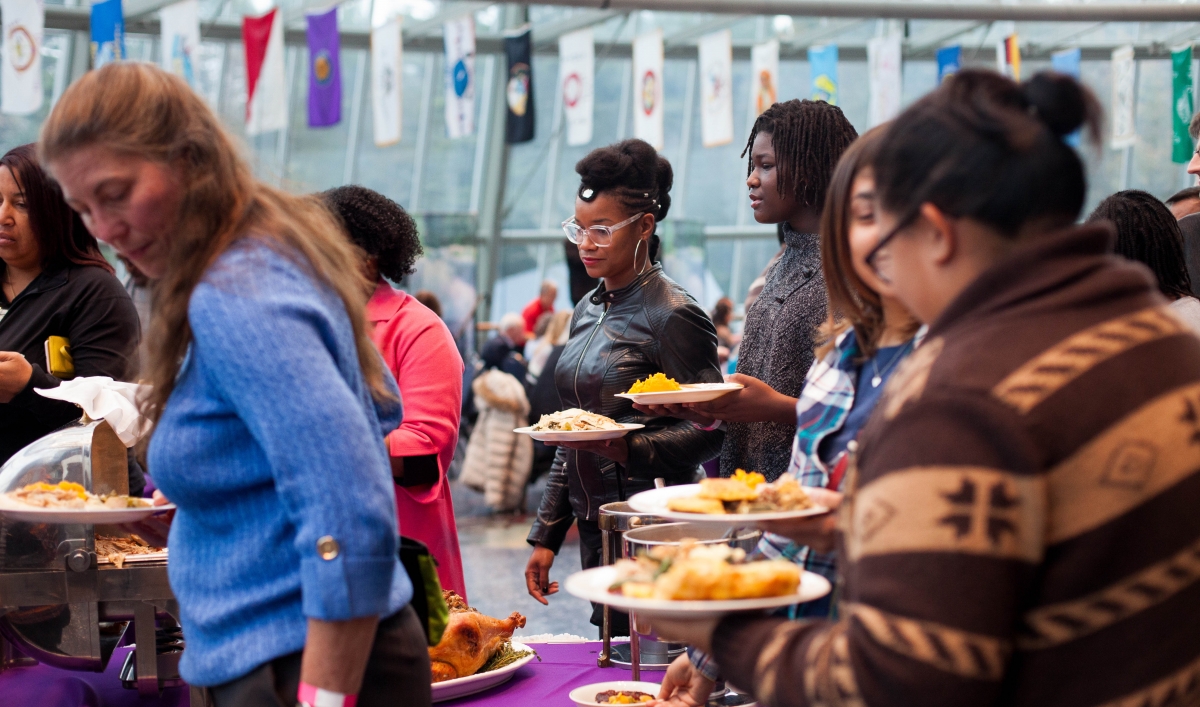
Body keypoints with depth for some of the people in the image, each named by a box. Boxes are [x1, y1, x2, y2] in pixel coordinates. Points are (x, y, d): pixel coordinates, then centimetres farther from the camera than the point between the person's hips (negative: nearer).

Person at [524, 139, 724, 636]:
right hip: (594, 528, 7)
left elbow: (710, 432, -13)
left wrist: (631, 450, -28)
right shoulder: (588, 312, 12)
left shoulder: (673, 316, -11)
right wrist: (546, 536, 15)